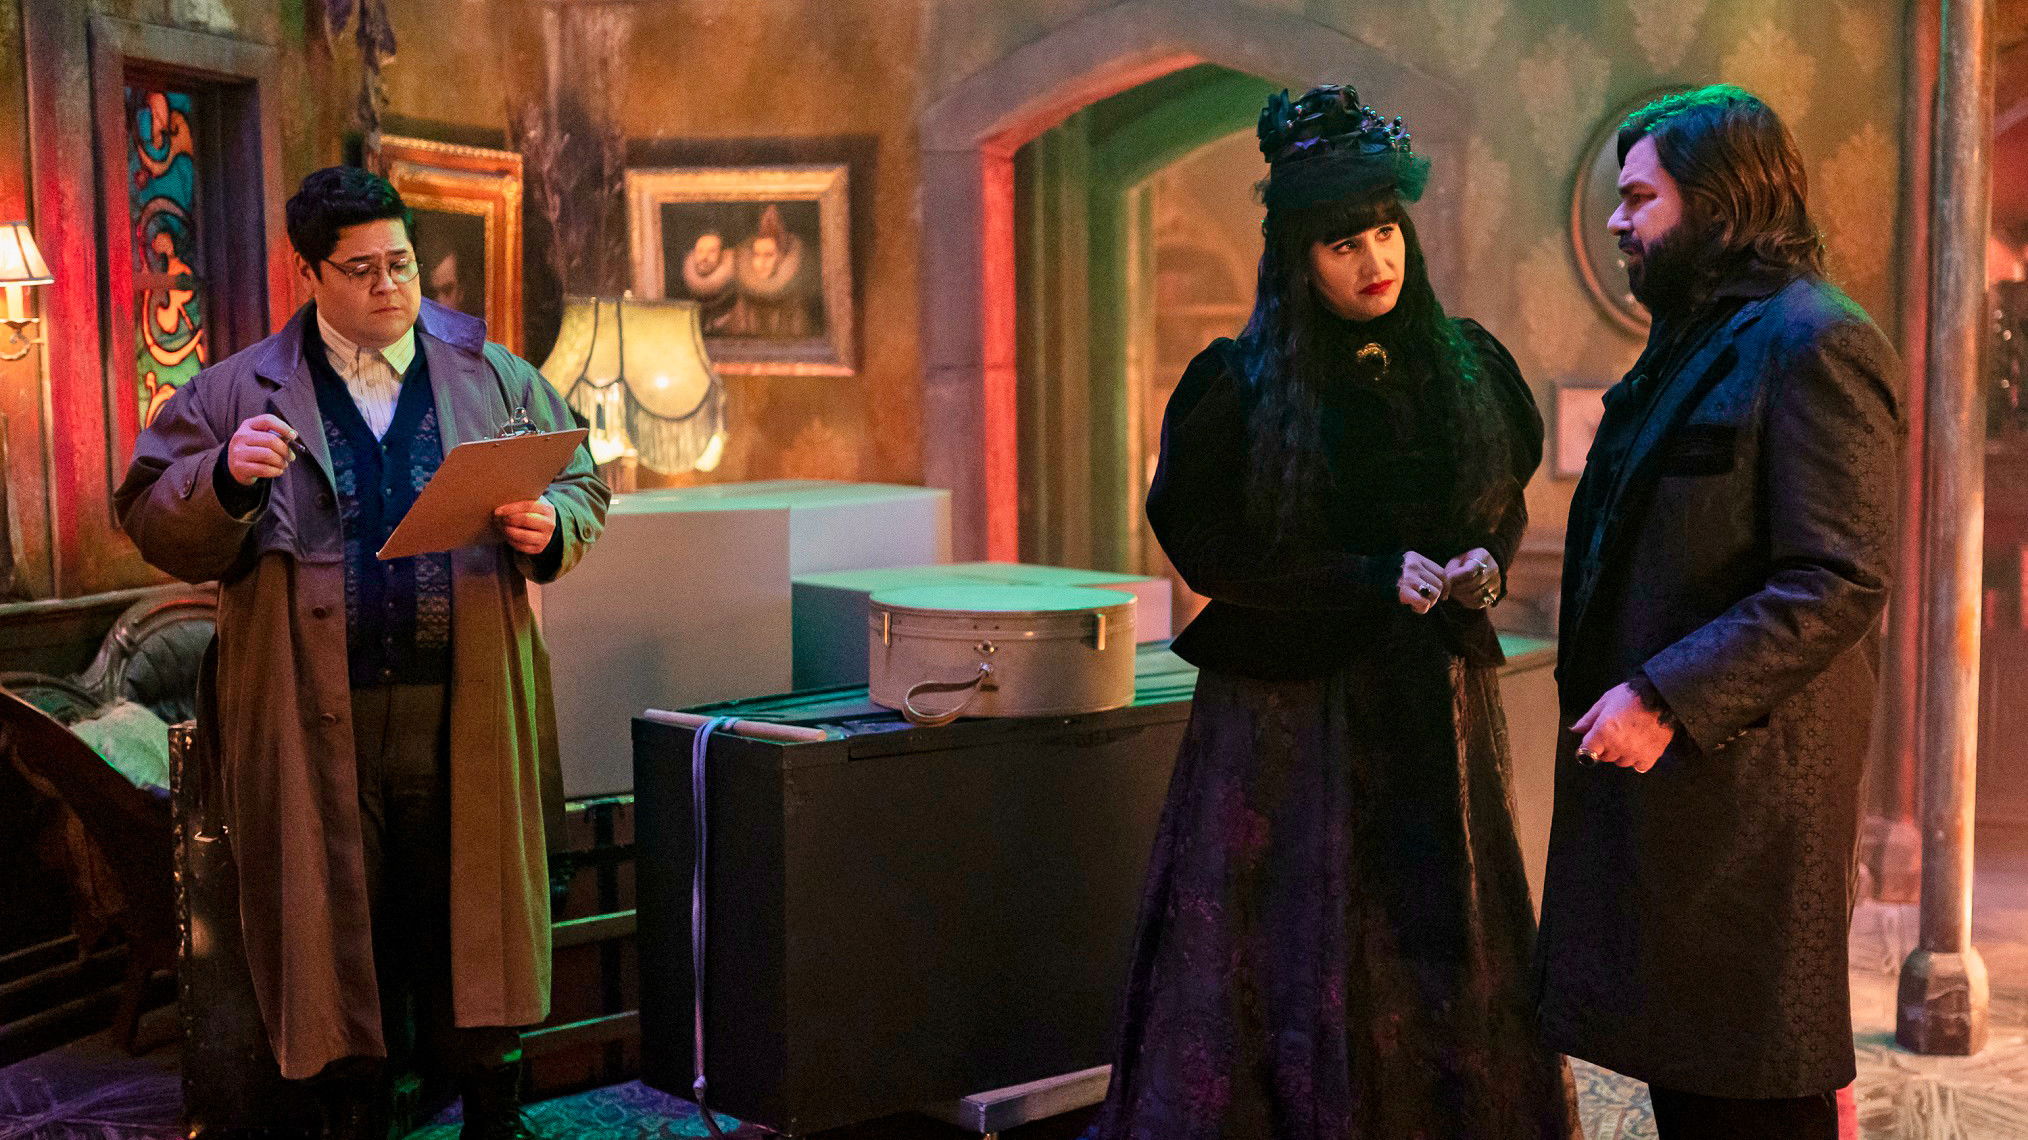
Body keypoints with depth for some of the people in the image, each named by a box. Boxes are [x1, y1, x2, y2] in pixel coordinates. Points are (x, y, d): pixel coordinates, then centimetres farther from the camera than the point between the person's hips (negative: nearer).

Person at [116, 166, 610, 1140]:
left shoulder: (495, 377, 11)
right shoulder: (238, 393, 7)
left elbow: (584, 486, 15)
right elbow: (156, 526, 5)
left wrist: (548, 527, -7)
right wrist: (225, 477, -15)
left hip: (467, 709, 1)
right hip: (320, 719, 0)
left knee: (475, 908, 5)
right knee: (338, 913, 7)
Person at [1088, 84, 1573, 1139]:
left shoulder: (1469, 367, 6)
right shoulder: (1237, 387, -7)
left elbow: (1508, 501, 18)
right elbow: (1203, 544, -9)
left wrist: (1486, 562, -5)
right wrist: (1371, 576, -14)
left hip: (1436, 700, 4)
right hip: (1292, 706, -4)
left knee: (1445, 959, 10)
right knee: (1295, 964, 2)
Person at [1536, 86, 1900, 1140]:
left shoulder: (1815, 343, -14)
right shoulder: (1694, 342, 17)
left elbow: (1841, 582, -21)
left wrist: (1666, 698, -24)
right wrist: (1616, 690, 13)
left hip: (1743, 775, -9)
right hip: (1661, 758, 10)